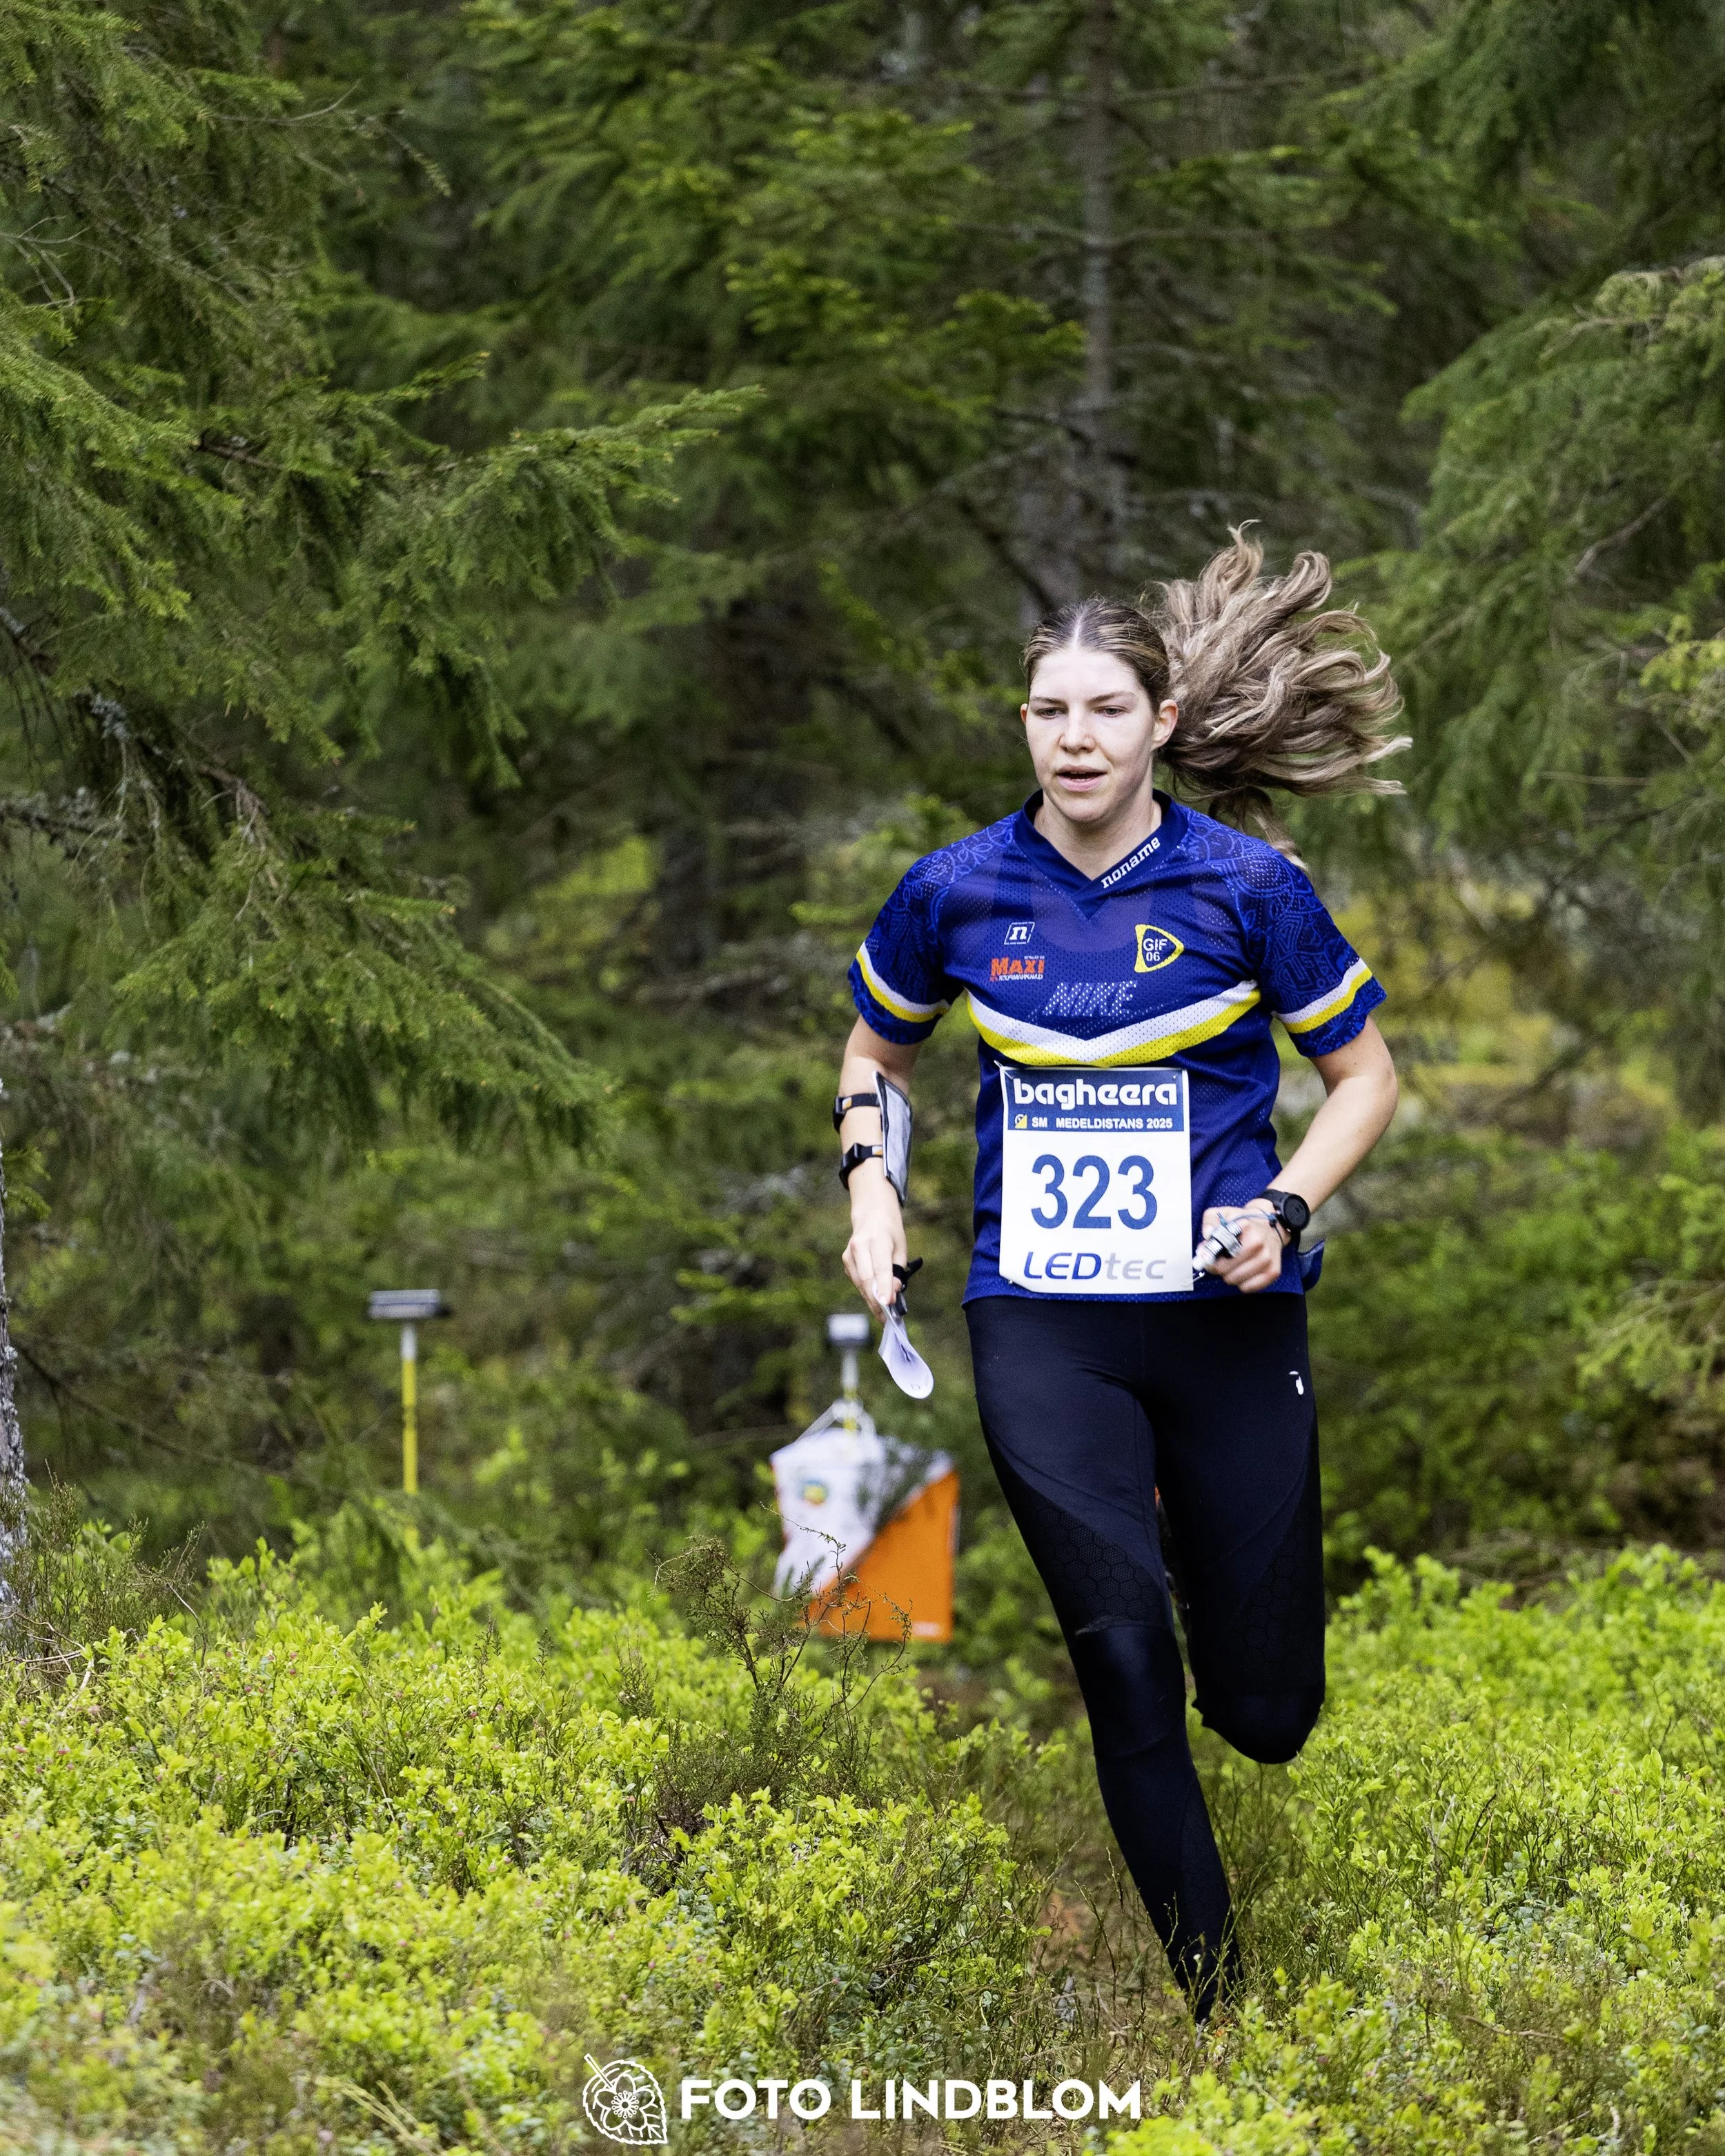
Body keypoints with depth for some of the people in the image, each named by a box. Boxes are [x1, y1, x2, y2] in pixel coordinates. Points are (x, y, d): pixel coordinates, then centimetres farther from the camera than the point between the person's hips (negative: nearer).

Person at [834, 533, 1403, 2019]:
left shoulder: (1248, 883, -4)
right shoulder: (958, 891, 2)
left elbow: (1364, 1075, 5)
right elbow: (876, 1054, 20)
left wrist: (1284, 1210, -11)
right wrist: (870, 1191, 3)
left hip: (1225, 1321, 0)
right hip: (1041, 1320, 0)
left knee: (1266, 1712, 4)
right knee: (1125, 1654, -16)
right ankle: (1213, 1995, -3)